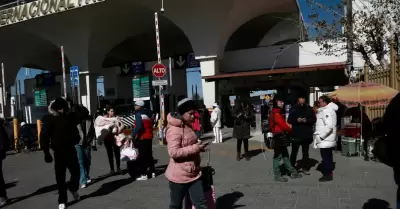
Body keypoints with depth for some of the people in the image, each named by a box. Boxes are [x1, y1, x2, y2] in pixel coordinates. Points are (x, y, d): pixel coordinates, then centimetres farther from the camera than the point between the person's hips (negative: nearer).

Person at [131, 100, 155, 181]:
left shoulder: (138, 114, -11)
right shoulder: (148, 114, 13)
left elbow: (139, 126, -23)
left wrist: (133, 135, -17)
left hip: (142, 138, -8)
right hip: (149, 137, 8)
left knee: (142, 156, -2)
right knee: (149, 155, 16)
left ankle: (144, 175, 0)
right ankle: (152, 172, 23)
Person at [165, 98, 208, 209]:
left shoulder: (187, 126, 11)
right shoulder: (174, 129, -18)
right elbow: (173, 152, -27)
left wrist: (198, 147, 10)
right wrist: (195, 148, -25)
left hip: (194, 174, 8)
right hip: (179, 176, -8)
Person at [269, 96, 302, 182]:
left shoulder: (279, 112, 16)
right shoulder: (276, 114, -18)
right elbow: (283, 125, -21)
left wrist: (288, 126, -1)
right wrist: (290, 130, -4)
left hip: (282, 136, 10)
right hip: (279, 137, -10)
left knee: (285, 155, 15)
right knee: (278, 156, -2)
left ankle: (293, 172, 24)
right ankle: (277, 175, 6)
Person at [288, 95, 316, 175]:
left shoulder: (309, 109, 3)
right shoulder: (293, 109, 1)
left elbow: (314, 119, 2)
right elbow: (289, 120, 0)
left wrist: (307, 120, -17)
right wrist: (296, 120, -19)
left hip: (307, 134, 1)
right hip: (296, 134, -1)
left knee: (305, 152, 9)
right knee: (294, 151, 6)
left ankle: (305, 167, 19)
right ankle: (292, 167, 19)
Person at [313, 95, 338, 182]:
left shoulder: (327, 111, -19)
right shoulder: (329, 109, 14)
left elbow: (329, 126, -28)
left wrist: (320, 136, -24)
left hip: (325, 139, -10)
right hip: (328, 139, 10)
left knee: (325, 157, -3)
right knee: (328, 156, 17)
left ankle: (327, 175, 5)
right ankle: (329, 173, 27)